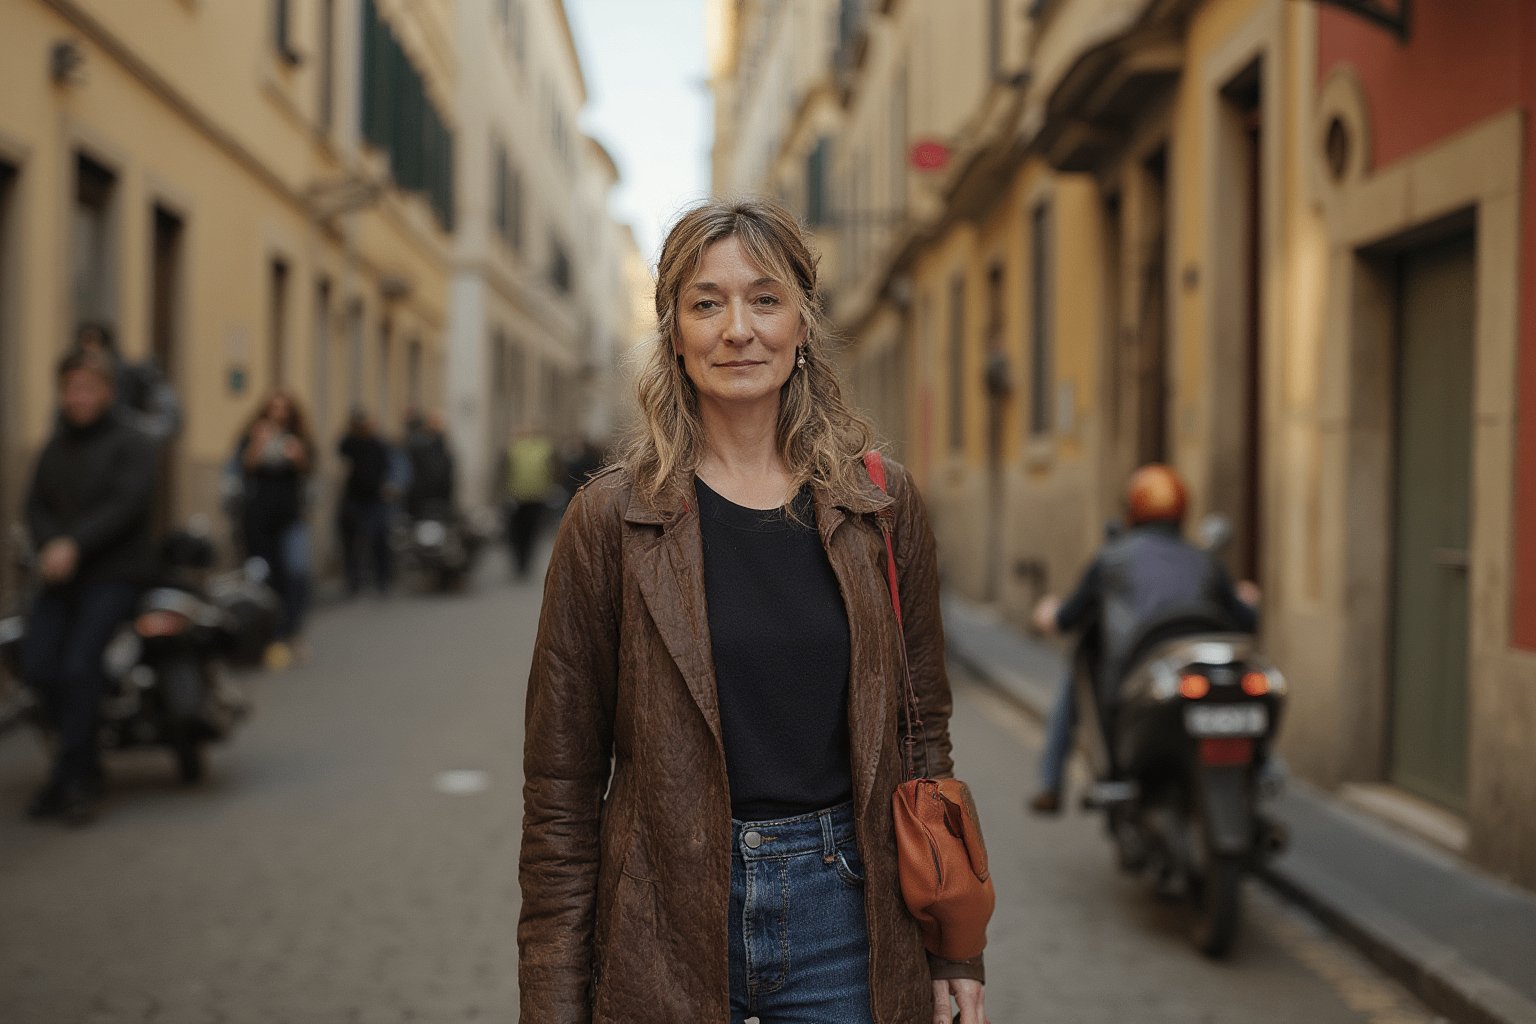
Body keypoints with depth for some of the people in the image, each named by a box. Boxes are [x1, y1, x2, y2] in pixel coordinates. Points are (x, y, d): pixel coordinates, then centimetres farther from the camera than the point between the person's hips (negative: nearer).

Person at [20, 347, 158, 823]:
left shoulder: (131, 442, -1)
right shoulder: (55, 448, 18)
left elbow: (128, 503, -13)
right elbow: (36, 504, 9)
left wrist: (74, 544, -22)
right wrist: (49, 545, -12)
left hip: (115, 573, -5)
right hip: (61, 574, 5)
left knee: (79, 663, -23)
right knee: (36, 665, -13)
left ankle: (72, 775, -11)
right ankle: (85, 758, 6)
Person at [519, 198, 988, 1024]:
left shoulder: (881, 507, 1)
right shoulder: (611, 519, -5)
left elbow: (923, 733, 7)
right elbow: (561, 781, -3)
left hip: (841, 903, 2)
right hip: (665, 917, -1)